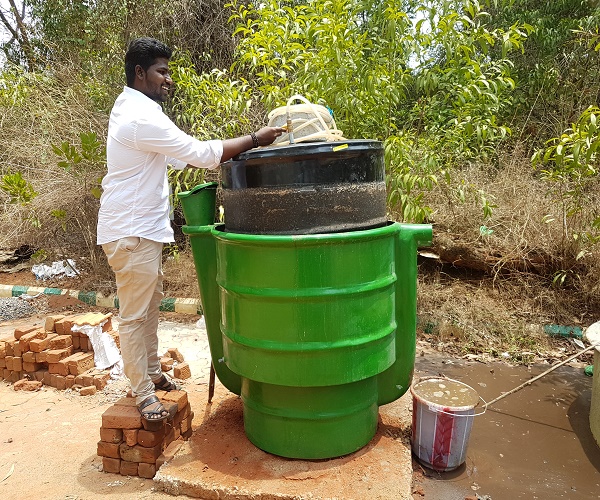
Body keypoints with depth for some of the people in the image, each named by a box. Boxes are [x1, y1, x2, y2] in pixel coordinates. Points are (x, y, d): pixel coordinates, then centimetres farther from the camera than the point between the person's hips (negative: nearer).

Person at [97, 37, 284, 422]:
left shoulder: (133, 108, 15)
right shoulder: (142, 117, -19)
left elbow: (180, 156, 16)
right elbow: (200, 152, -22)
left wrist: (236, 152, 8)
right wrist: (254, 140, -12)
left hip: (143, 228, 11)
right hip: (131, 232, -11)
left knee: (150, 303, 19)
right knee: (135, 315, 0)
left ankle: (152, 373, 33)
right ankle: (143, 392, 14)